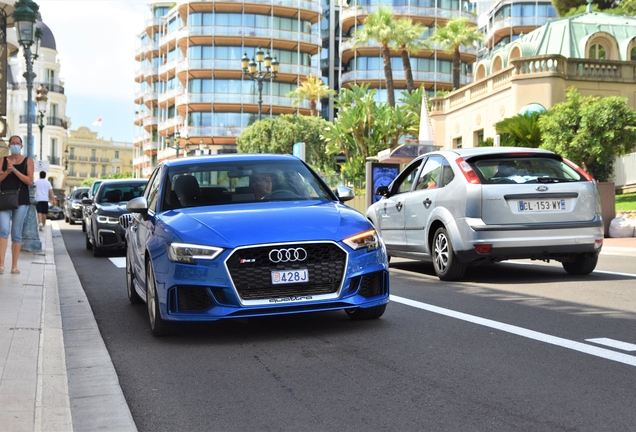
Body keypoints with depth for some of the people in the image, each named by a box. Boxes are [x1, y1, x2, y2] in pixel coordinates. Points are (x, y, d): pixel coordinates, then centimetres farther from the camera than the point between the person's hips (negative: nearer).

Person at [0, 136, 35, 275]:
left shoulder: (28, 161, 5)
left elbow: (30, 181, -6)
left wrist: (14, 170, -13)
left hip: (21, 200, 0)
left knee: (16, 233, 3)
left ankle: (14, 266, 8)